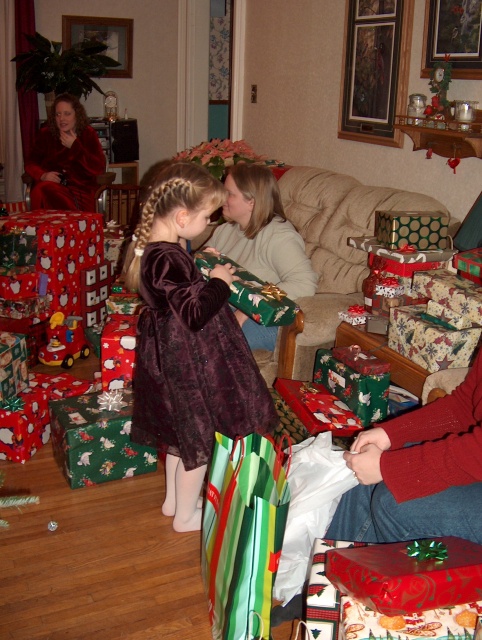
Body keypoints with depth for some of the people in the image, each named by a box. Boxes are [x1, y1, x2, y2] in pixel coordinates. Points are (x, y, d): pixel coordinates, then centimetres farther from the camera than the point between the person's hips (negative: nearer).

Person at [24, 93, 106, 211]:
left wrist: (75, 146, -10)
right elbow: (30, 163, 13)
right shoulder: (45, 134, 14)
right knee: (40, 191, -34)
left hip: (81, 190, -2)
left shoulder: (88, 134, 9)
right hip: (52, 185, 2)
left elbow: (99, 168, -3)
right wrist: (43, 175, -10)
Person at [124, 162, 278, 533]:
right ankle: (186, 515, 25)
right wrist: (219, 282, -17)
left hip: (171, 353, 10)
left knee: (182, 431, 25)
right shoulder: (168, 259, -30)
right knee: (199, 435, 8)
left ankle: (174, 499, 42)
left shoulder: (154, 248, 1)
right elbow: (194, 313, -29)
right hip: (188, 360, -10)